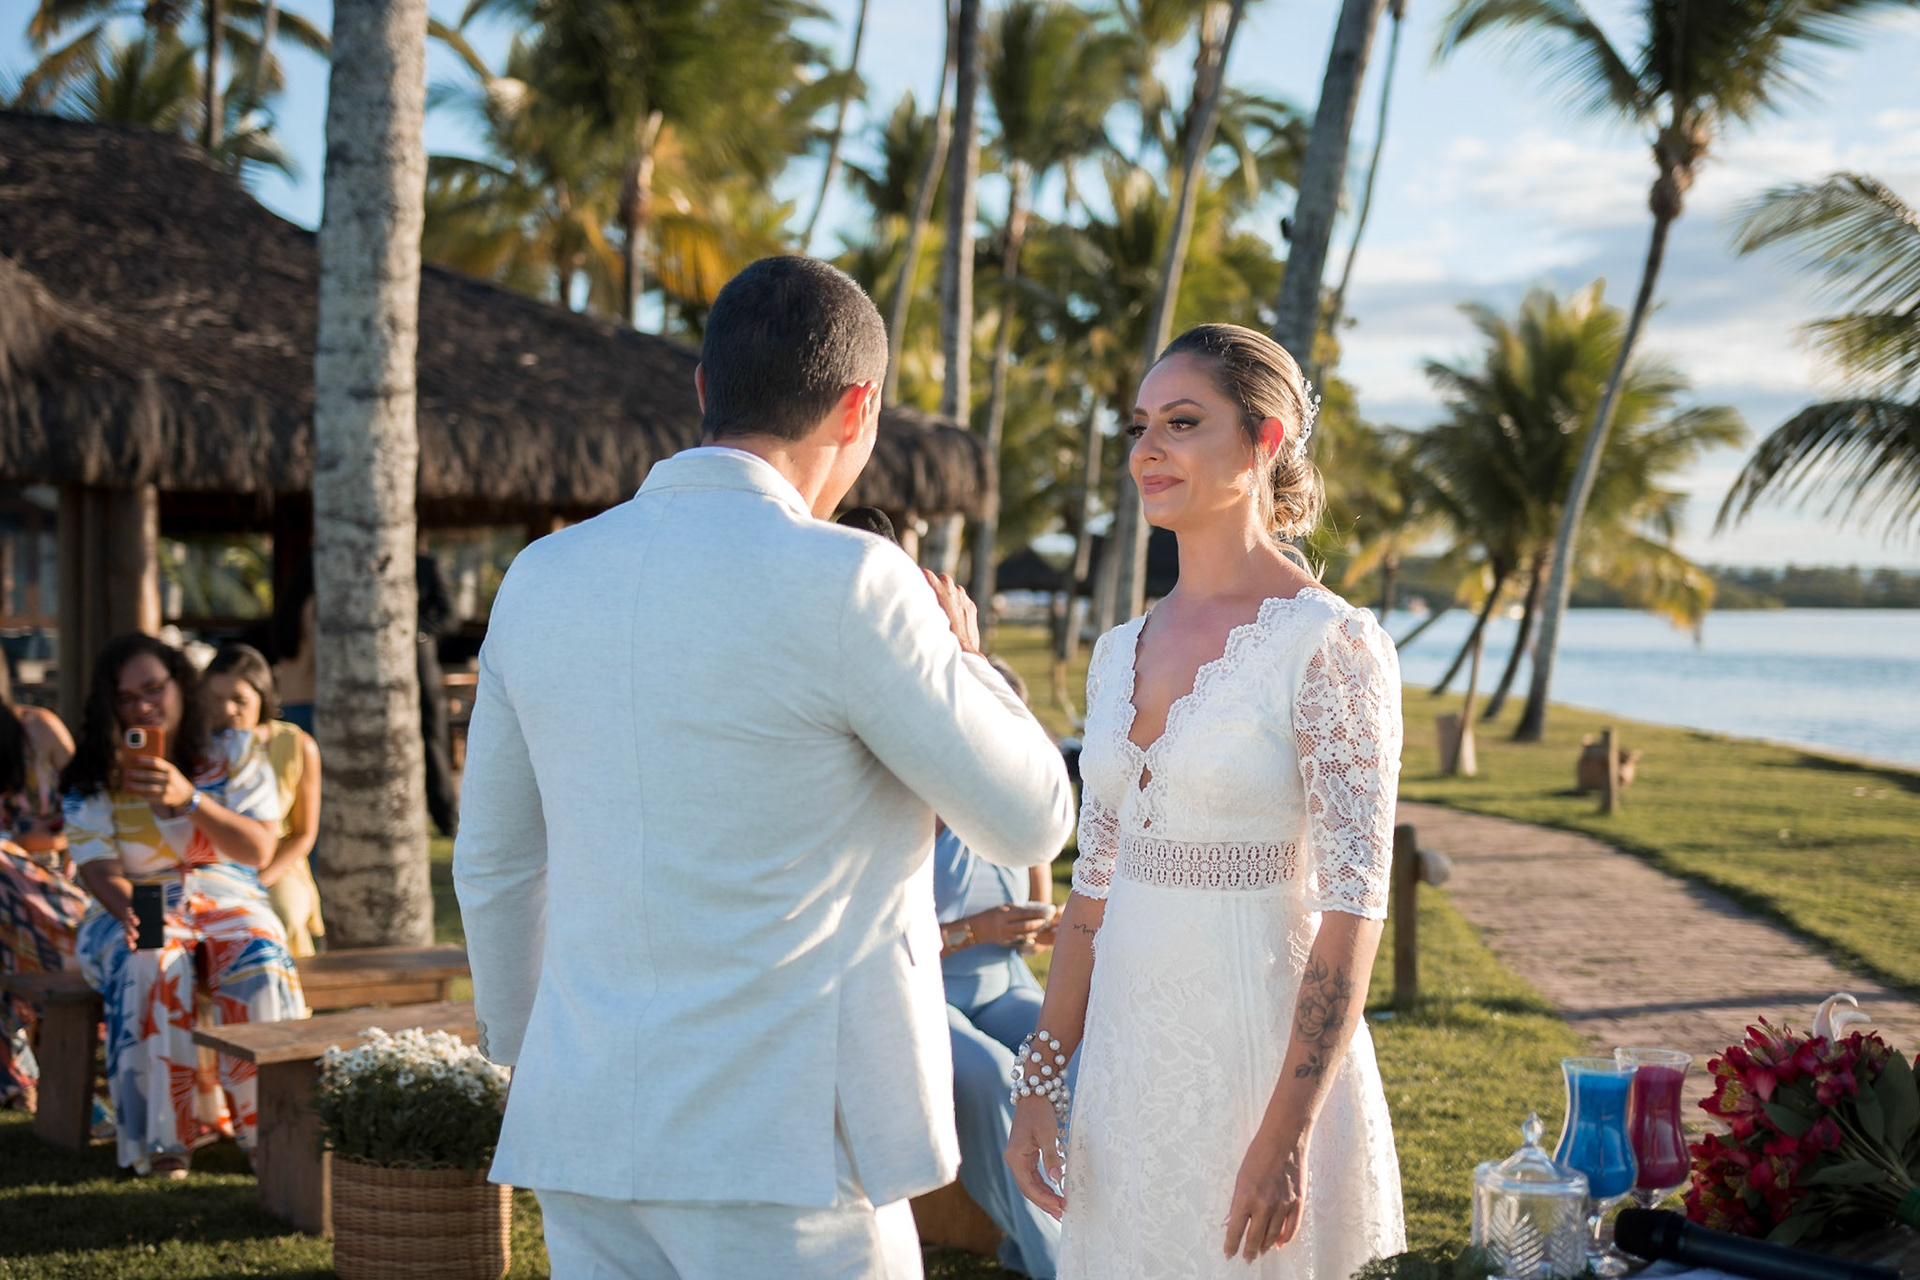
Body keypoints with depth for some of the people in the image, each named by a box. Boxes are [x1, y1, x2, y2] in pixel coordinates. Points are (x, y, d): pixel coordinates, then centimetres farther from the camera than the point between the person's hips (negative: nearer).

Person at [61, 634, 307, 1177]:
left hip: (228, 900, 1)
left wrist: (190, 799, -23)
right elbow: (98, 867, -7)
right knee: (153, 970, -35)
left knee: (261, 965, -33)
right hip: (132, 909, 0)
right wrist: (131, 914, -30)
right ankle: (163, 1133, -28)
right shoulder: (93, 776, 3)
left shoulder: (235, 754, 3)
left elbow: (259, 851, -8)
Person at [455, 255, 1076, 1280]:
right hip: (783, 1142, -6)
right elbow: (1029, 822, -4)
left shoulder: (542, 578, 5)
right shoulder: (840, 585, -14)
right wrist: (959, 655, 13)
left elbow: (494, 864, 15)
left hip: (586, 1127, 6)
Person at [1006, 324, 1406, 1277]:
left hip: (1259, 1050, -6)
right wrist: (1040, 1078, 9)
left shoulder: (1332, 645, -12)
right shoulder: (1120, 652, 9)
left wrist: (1287, 1134, -20)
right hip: (1128, 1061, 6)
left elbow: (1353, 902, -16)